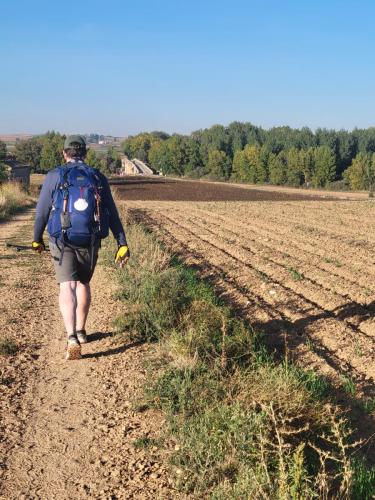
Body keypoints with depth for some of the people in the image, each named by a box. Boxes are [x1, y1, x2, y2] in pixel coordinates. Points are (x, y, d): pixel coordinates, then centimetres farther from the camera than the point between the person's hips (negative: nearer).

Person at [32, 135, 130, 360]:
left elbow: (42, 211, 2)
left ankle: (72, 337, -24)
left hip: (62, 241, -3)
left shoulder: (54, 176, -1)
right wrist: (122, 244, 0)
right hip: (90, 242, 3)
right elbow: (113, 215, 0)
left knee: (68, 287, -7)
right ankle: (80, 331, 32)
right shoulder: (99, 178, 5)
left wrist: (37, 239, 15)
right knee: (83, 283, 22)